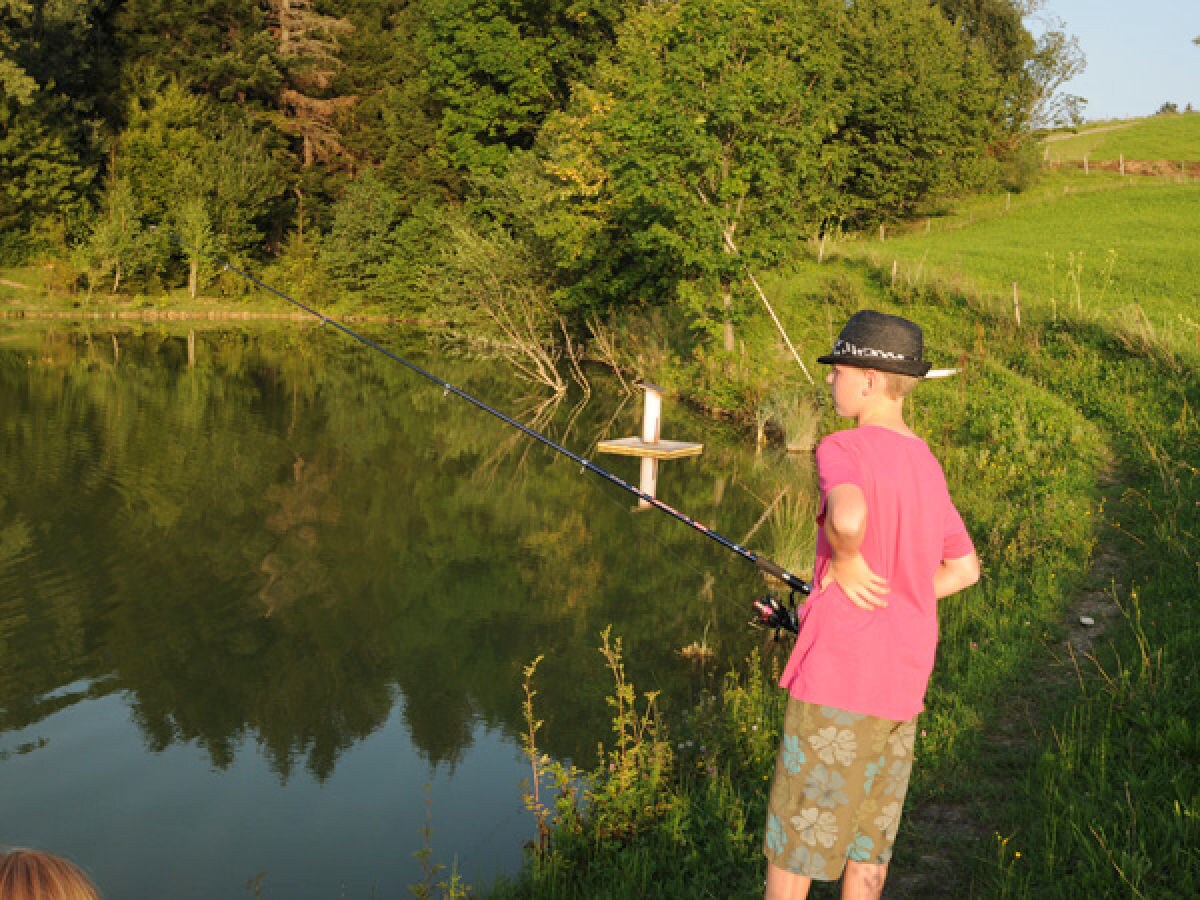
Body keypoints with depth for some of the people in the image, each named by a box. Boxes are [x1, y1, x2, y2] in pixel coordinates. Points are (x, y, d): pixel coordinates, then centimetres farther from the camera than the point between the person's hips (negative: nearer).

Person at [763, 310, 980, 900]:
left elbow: (848, 516, -35)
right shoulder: (926, 465, 11)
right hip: (902, 681, 7)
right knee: (866, 846, 16)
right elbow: (964, 568, 19)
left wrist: (845, 564, -16)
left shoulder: (842, 448, -13)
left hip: (837, 676, -7)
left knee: (791, 849, 5)